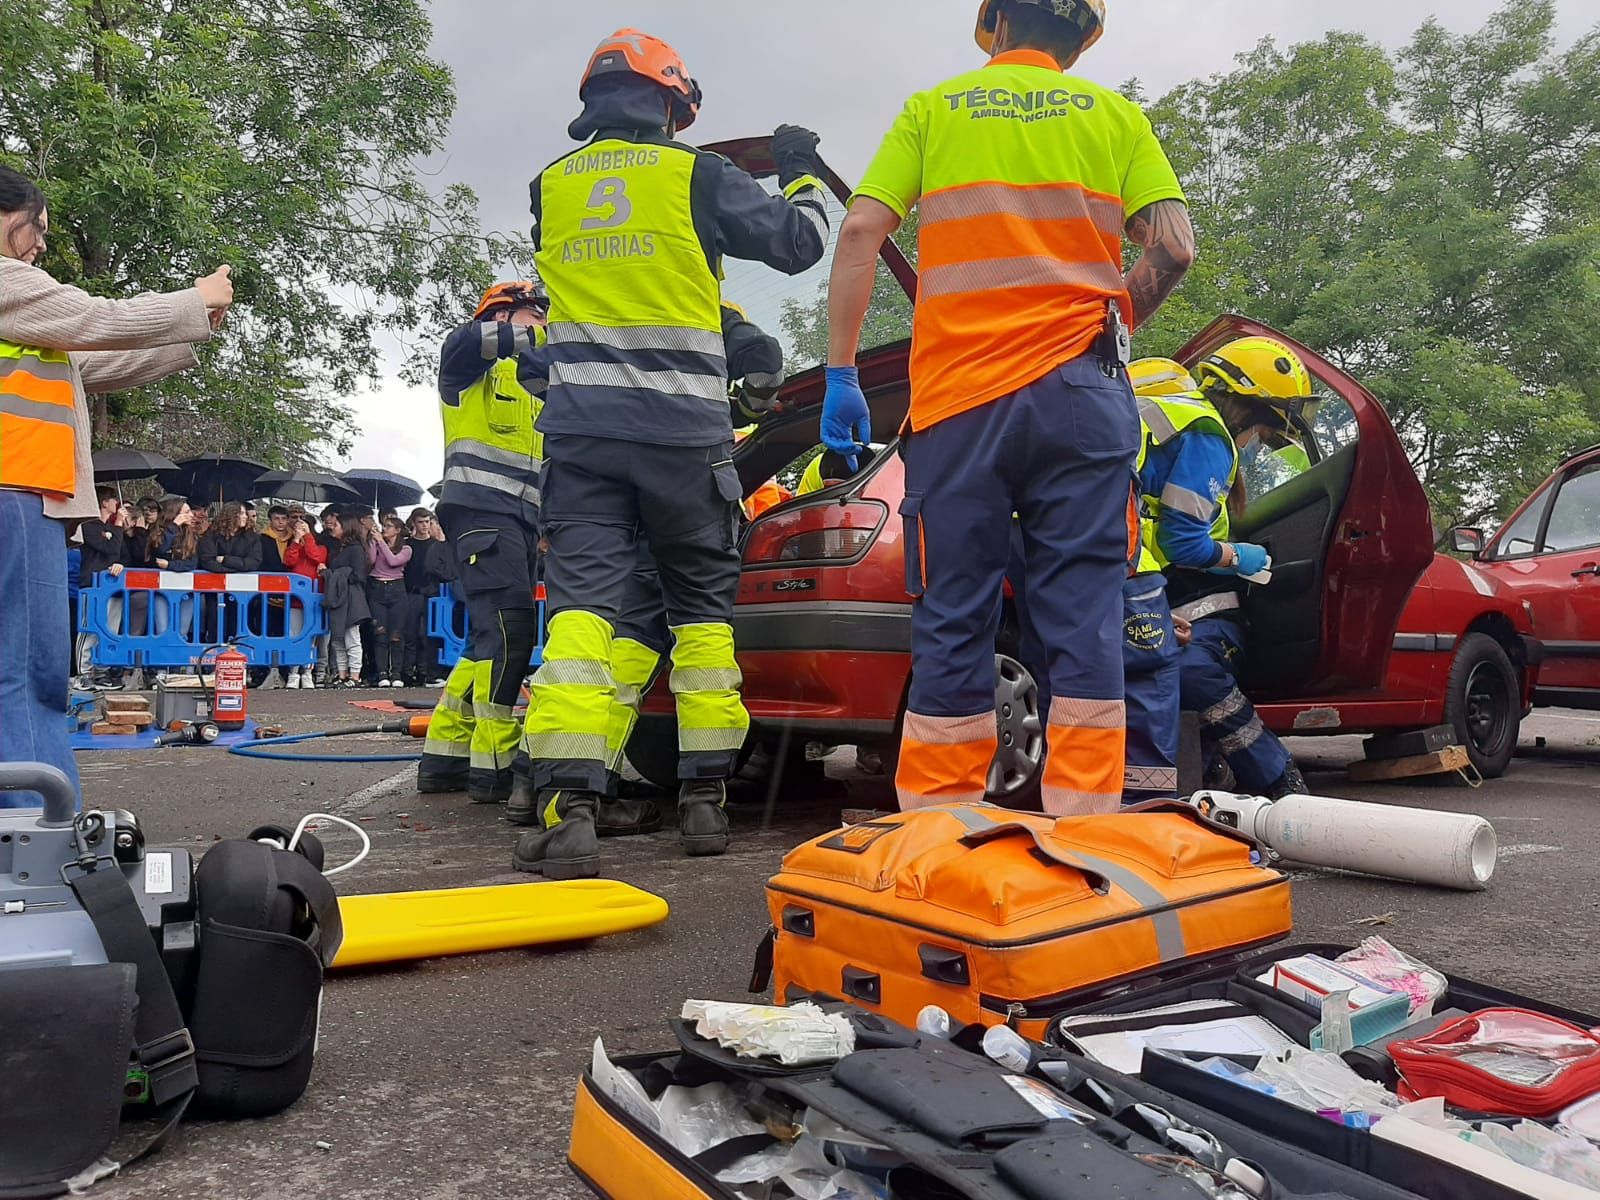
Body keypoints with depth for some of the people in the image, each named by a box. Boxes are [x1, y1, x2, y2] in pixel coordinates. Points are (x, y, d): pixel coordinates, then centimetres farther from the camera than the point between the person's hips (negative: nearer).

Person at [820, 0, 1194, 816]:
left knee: (952, 619, 3)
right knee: (1084, 613, 2)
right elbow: (1172, 247, 3)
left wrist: (840, 373, 2)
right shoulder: (1115, 116, 15)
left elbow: (860, 233, 1)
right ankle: (1082, 822, 2)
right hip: (1079, 393, 1)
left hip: (956, 398, 0)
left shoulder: (932, 109, 14)